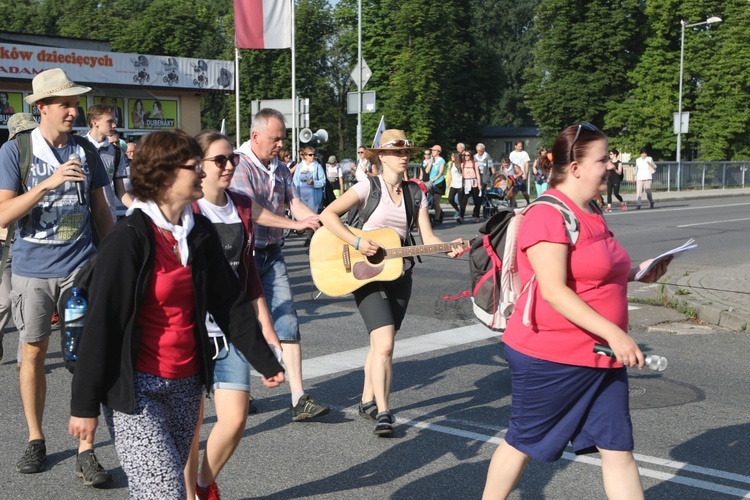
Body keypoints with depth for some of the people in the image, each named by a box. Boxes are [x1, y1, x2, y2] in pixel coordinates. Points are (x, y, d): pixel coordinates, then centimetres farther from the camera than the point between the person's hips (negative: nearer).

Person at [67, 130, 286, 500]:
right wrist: (85, 405, -12)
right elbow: (101, 321, -14)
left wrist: (265, 362, 11)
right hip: (136, 387, -6)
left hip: (185, 384, 6)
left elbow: (230, 302, 10)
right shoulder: (128, 238, -14)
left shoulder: (201, 233, 4)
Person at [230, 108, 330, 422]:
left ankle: (299, 400, -5)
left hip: (272, 255, 6)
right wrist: (298, 224, -27)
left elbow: (295, 205, 6)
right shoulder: (239, 164, -12)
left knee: (287, 323, -4)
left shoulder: (280, 169, 11)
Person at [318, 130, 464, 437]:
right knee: (385, 344, -16)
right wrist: (357, 242, -25)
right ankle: (382, 412, -8)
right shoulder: (369, 188, -8)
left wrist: (449, 249, -16)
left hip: (399, 275, 5)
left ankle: (368, 401, 30)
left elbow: (427, 237, 4)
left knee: (380, 343, 14)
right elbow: (328, 214, -16)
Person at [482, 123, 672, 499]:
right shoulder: (548, 215, -17)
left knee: (618, 448, 5)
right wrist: (613, 332, -28)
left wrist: (636, 273, 9)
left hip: (600, 356, 8)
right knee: (524, 442, 9)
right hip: (549, 357, -8)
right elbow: (554, 291, -24)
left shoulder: (591, 214, 12)